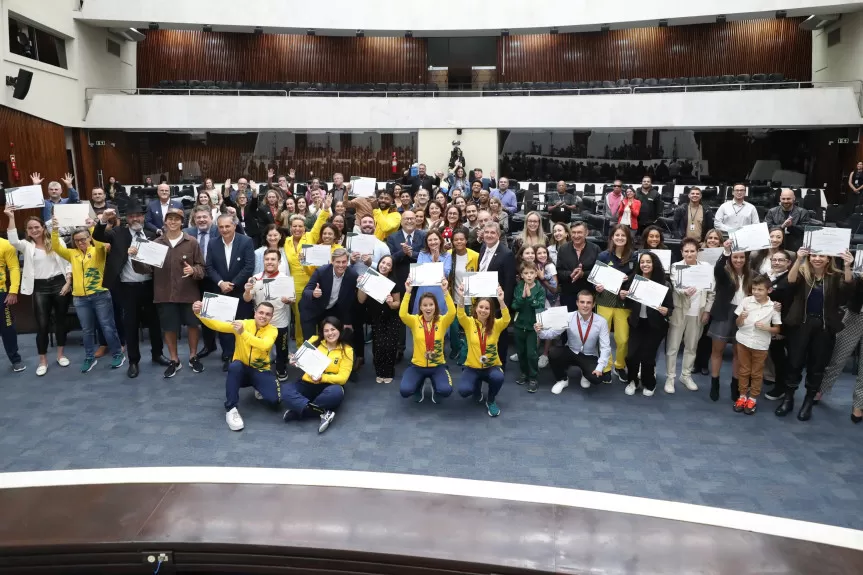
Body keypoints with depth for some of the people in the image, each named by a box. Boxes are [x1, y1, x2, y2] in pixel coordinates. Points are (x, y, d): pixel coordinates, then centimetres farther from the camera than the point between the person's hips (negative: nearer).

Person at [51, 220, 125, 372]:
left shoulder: (98, 251, 1)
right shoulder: (72, 254, 12)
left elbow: (100, 242, -19)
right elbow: (56, 247, 2)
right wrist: (54, 231, -11)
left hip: (100, 295, -4)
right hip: (80, 298, 4)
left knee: (107, 326, 2)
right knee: (87, 330, 13)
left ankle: (118, 355, 14)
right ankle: (90, 358, 25)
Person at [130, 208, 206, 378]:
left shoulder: (192, 242, -2)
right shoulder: (156, 243, 2)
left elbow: (201, 266, 0)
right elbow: (147, 268, 0)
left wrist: (193, 270, -21)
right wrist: (136, 257, -17)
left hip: (188, 292, -1)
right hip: (165, 293, 1)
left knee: (192, 324, 10)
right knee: (169, 328, 9)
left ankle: (193, 357, 29)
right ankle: (174, 360, 26)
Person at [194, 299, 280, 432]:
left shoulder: (272, 330, -9)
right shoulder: (242, 323, -8)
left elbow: (264, 345, -31)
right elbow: (217, 325, -18)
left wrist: (243, 332, -42)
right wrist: (199, 314, -36)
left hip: (261, 371, 0)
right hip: (241, 370, 0)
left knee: (275, 399, -22)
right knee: (234, 366, -37)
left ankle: (259, 388, 16)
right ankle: (231, 409, -23)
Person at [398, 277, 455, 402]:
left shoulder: (442, 321, -6)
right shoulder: (415, 321, -5)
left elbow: (452, 312, -26)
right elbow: (402, 314, -25)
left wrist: (445, 291, -32)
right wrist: (408, 292, -30)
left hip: (437, 366, 0)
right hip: (417, 366, 1)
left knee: (446, 390, -26)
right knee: (404, 391, -21)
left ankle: (435, 388, 14)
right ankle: (419, 388, 16)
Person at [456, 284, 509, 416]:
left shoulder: (496, 324, -4)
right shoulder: (469, 323, -5)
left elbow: (507, 319, -24)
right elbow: (460, 315, -25)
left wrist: (501, 301, -40)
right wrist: (461, 298, -42)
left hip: (492, 366, 0)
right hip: (472, 367, 0)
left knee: (498, 377, -35)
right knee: (463, 390, -26)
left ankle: (491, 401, 0)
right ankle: (477, 388, 16)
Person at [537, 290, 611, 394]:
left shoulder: (601, 321, -16)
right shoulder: (569, 317, -15)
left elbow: (605, 348, -13)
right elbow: (552, 333, -15)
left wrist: (599, 367, -24)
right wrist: (540, 332, -38)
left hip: (589, 357, -1)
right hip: (570, 352, 1)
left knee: (596, 377, -28)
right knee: (553, 353, -29)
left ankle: (584, 373, 13)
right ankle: (562, 380, 1)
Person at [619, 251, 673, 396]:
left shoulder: (664, 283, -10)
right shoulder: (633, 279, -5)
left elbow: (671, 307, -5)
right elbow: (628, 304, 4)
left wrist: (666, 311, -26)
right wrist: (622, 297, -17)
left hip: (655, 325, -1)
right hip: (637, 323, 2)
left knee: (647, 356, -2)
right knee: (631, 355, -9)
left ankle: (649, 384, 26)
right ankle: (632, 381, 20)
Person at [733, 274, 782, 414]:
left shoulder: (773, 306, -8)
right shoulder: (746, 301, -5)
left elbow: (777, 329, 0)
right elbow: (738, 324, 0)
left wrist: (766, 328, -19)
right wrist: (741, 317, -22)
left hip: (761, 344, -1)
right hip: (743, 341, 1)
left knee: (757, 373, 11)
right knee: (743, 371, 12)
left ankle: (753, 398, 24)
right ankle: (742, 396, 25)